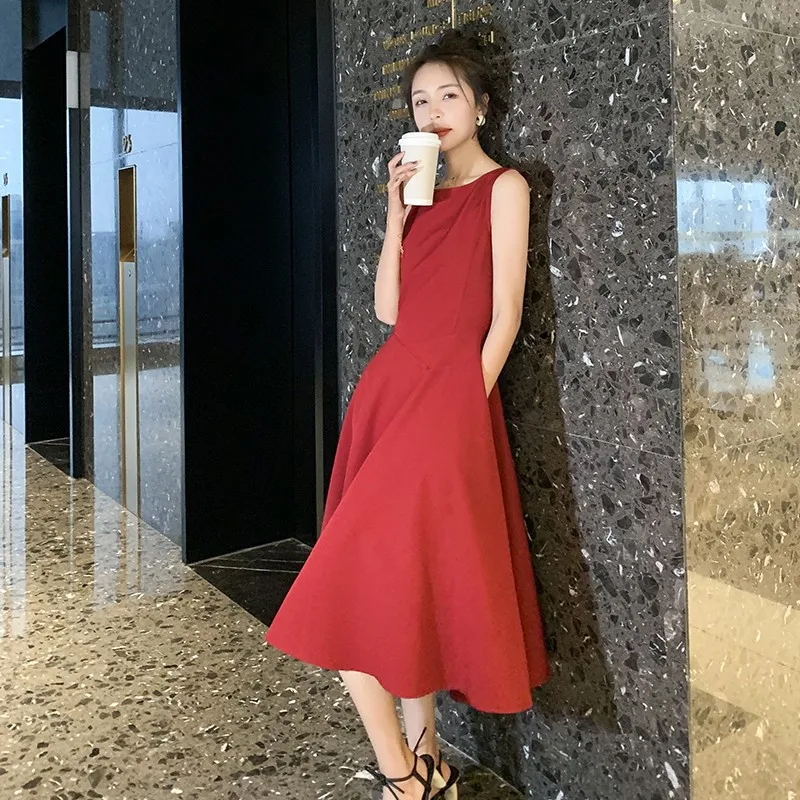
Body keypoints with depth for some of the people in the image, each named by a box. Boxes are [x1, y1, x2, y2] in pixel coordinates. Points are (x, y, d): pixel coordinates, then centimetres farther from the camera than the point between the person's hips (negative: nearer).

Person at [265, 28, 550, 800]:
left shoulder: (503, 186, 2)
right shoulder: (421, 194, 20)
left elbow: (505, 314, -6)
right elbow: (389, 309, 11)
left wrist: (465, 407, -12)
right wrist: (396, 215, 4)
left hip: (451, 389, -7)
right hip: (389, 385, 7)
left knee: (392, 568, -13)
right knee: (403, 573, 6)